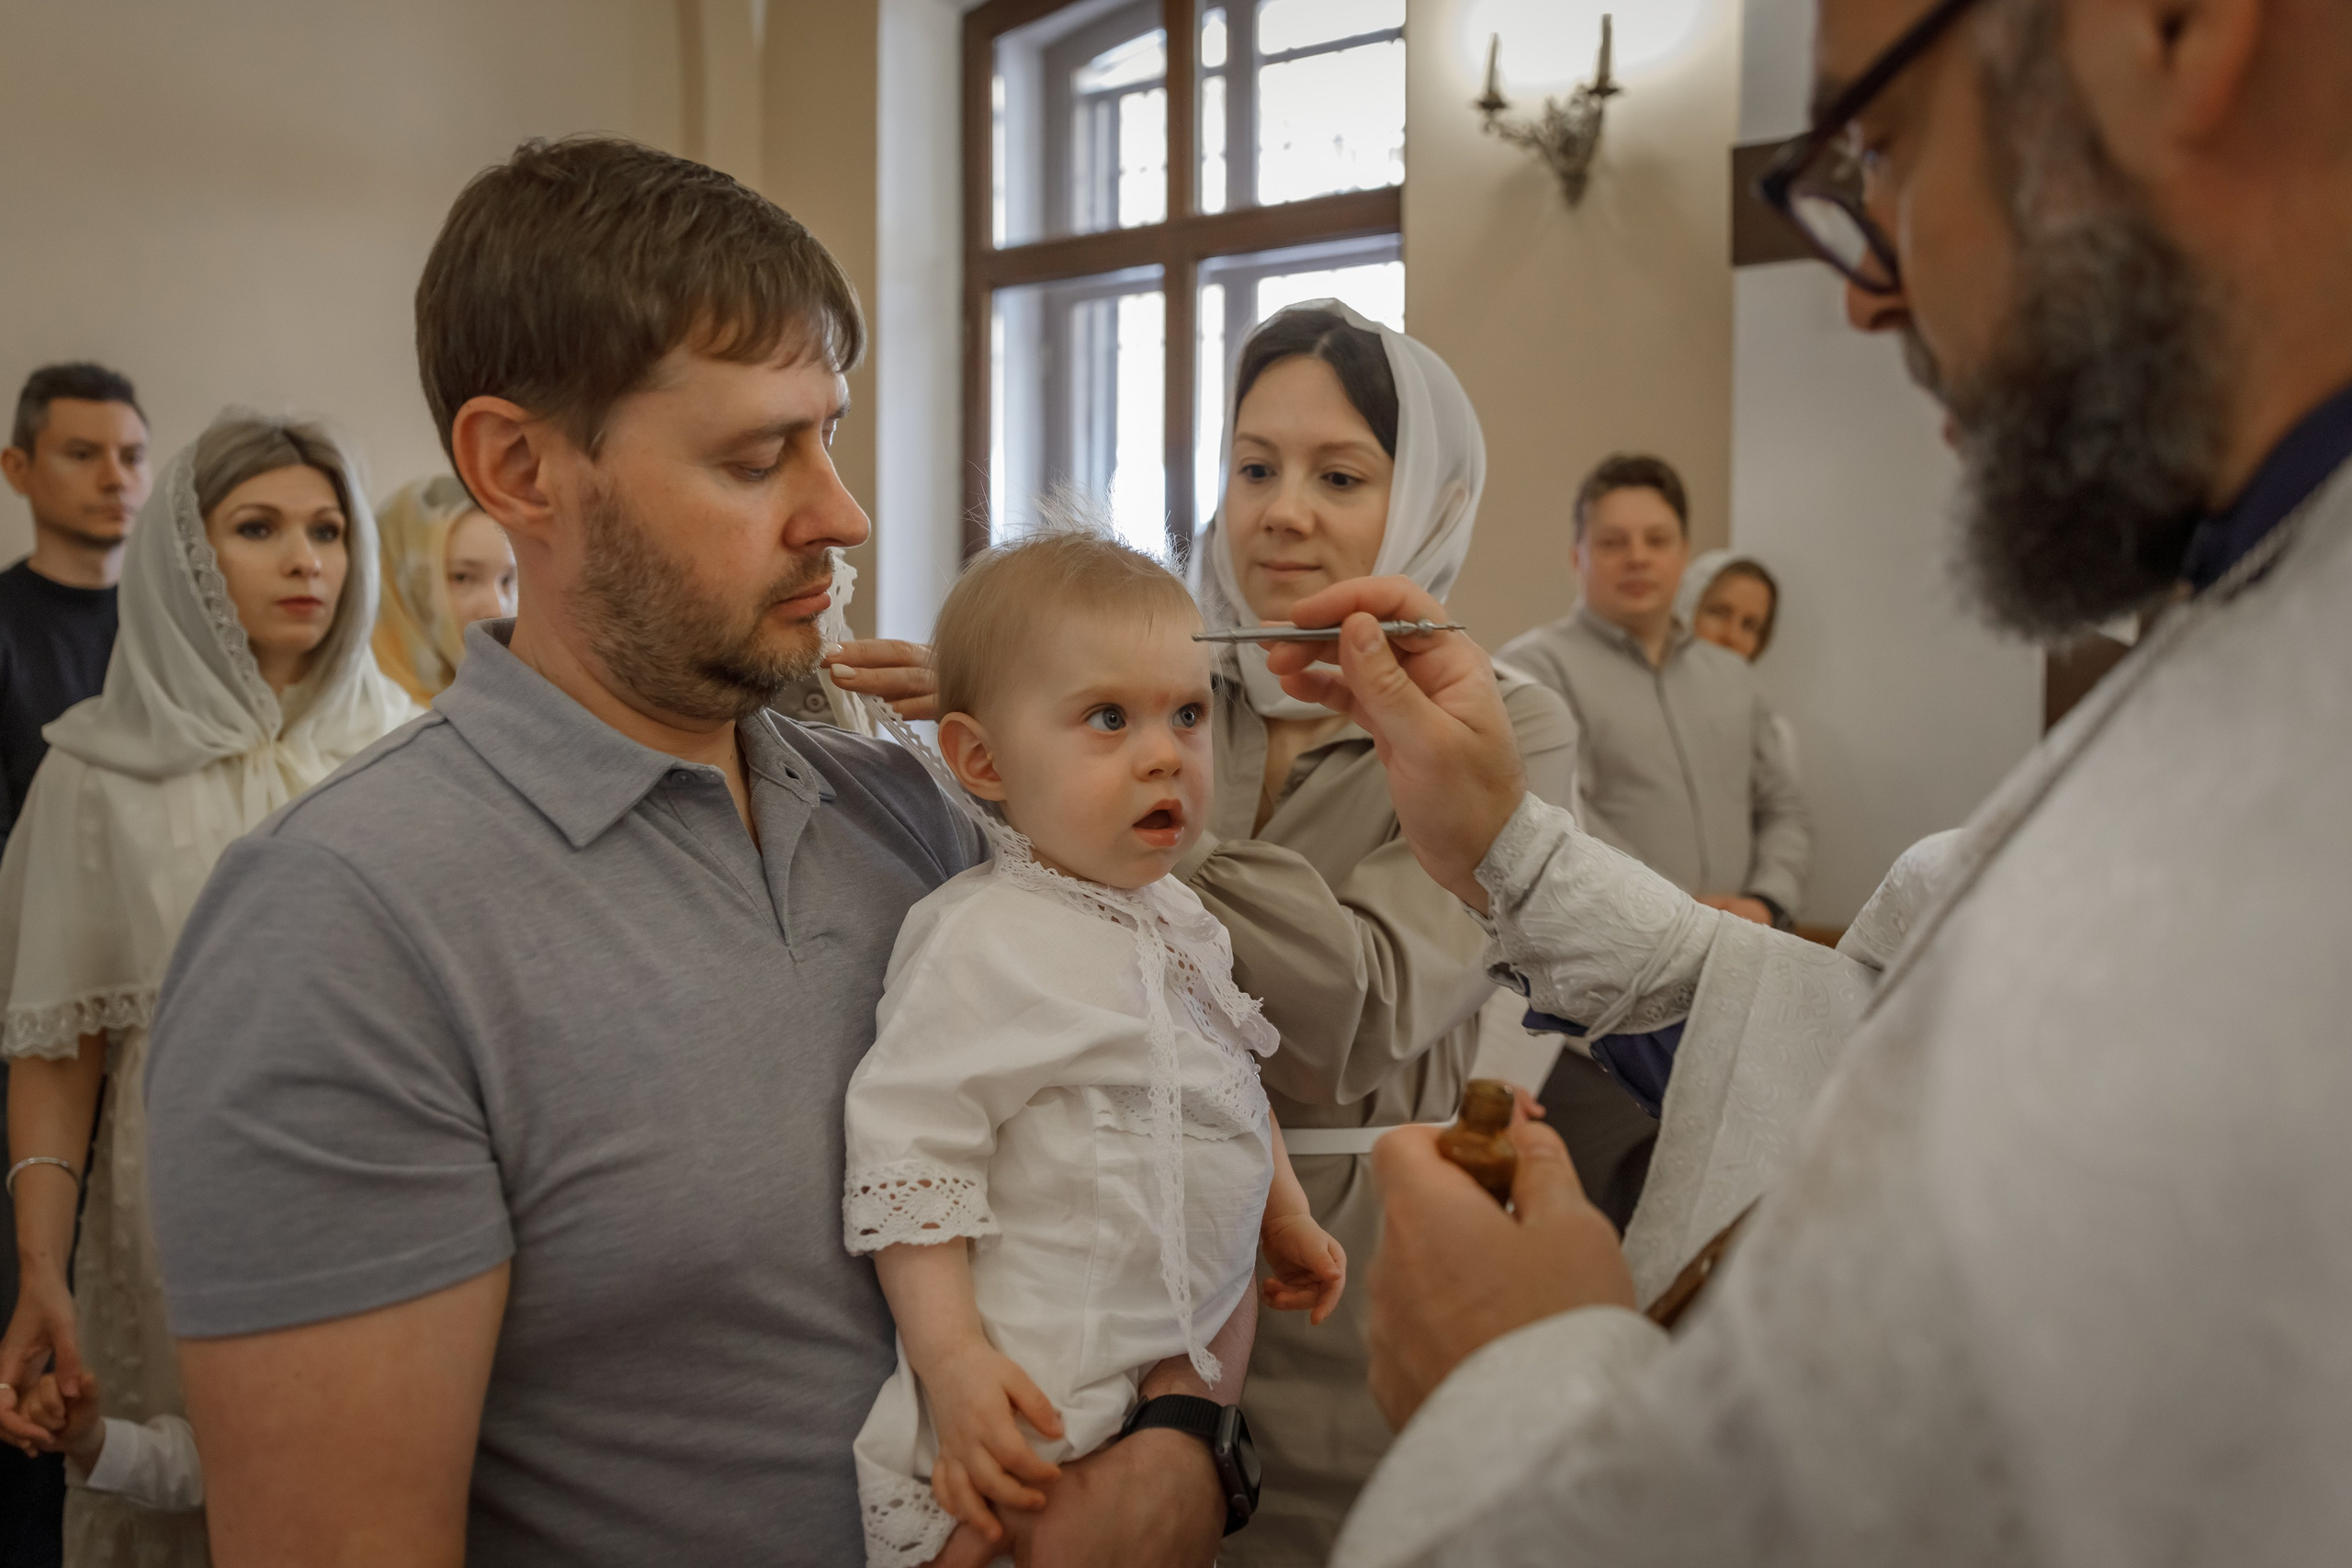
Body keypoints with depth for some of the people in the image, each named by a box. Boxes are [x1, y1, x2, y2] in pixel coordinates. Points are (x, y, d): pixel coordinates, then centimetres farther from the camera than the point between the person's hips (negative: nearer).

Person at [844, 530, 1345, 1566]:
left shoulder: (1175, 919, 7)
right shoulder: (983, 943, -20)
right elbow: (909, 1153, -21)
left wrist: (1286, 1219, 28)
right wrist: (950, 1360, -24)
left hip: (1196, 1354, 8)